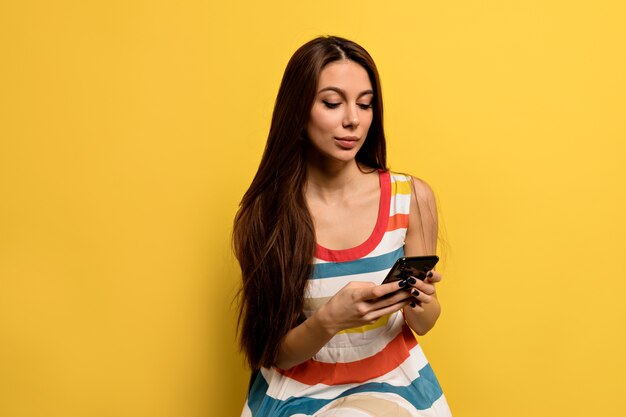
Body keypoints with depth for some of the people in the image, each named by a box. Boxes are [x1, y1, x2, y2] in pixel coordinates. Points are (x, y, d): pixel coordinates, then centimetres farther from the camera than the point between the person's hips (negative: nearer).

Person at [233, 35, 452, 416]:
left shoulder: (412, 198, -6)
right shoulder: (263, 214, -9)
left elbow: (423, 324, 5)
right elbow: (276, 352, -6)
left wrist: (420, 303, -17)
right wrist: (329, 320, -25)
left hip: (394, 384, 1)